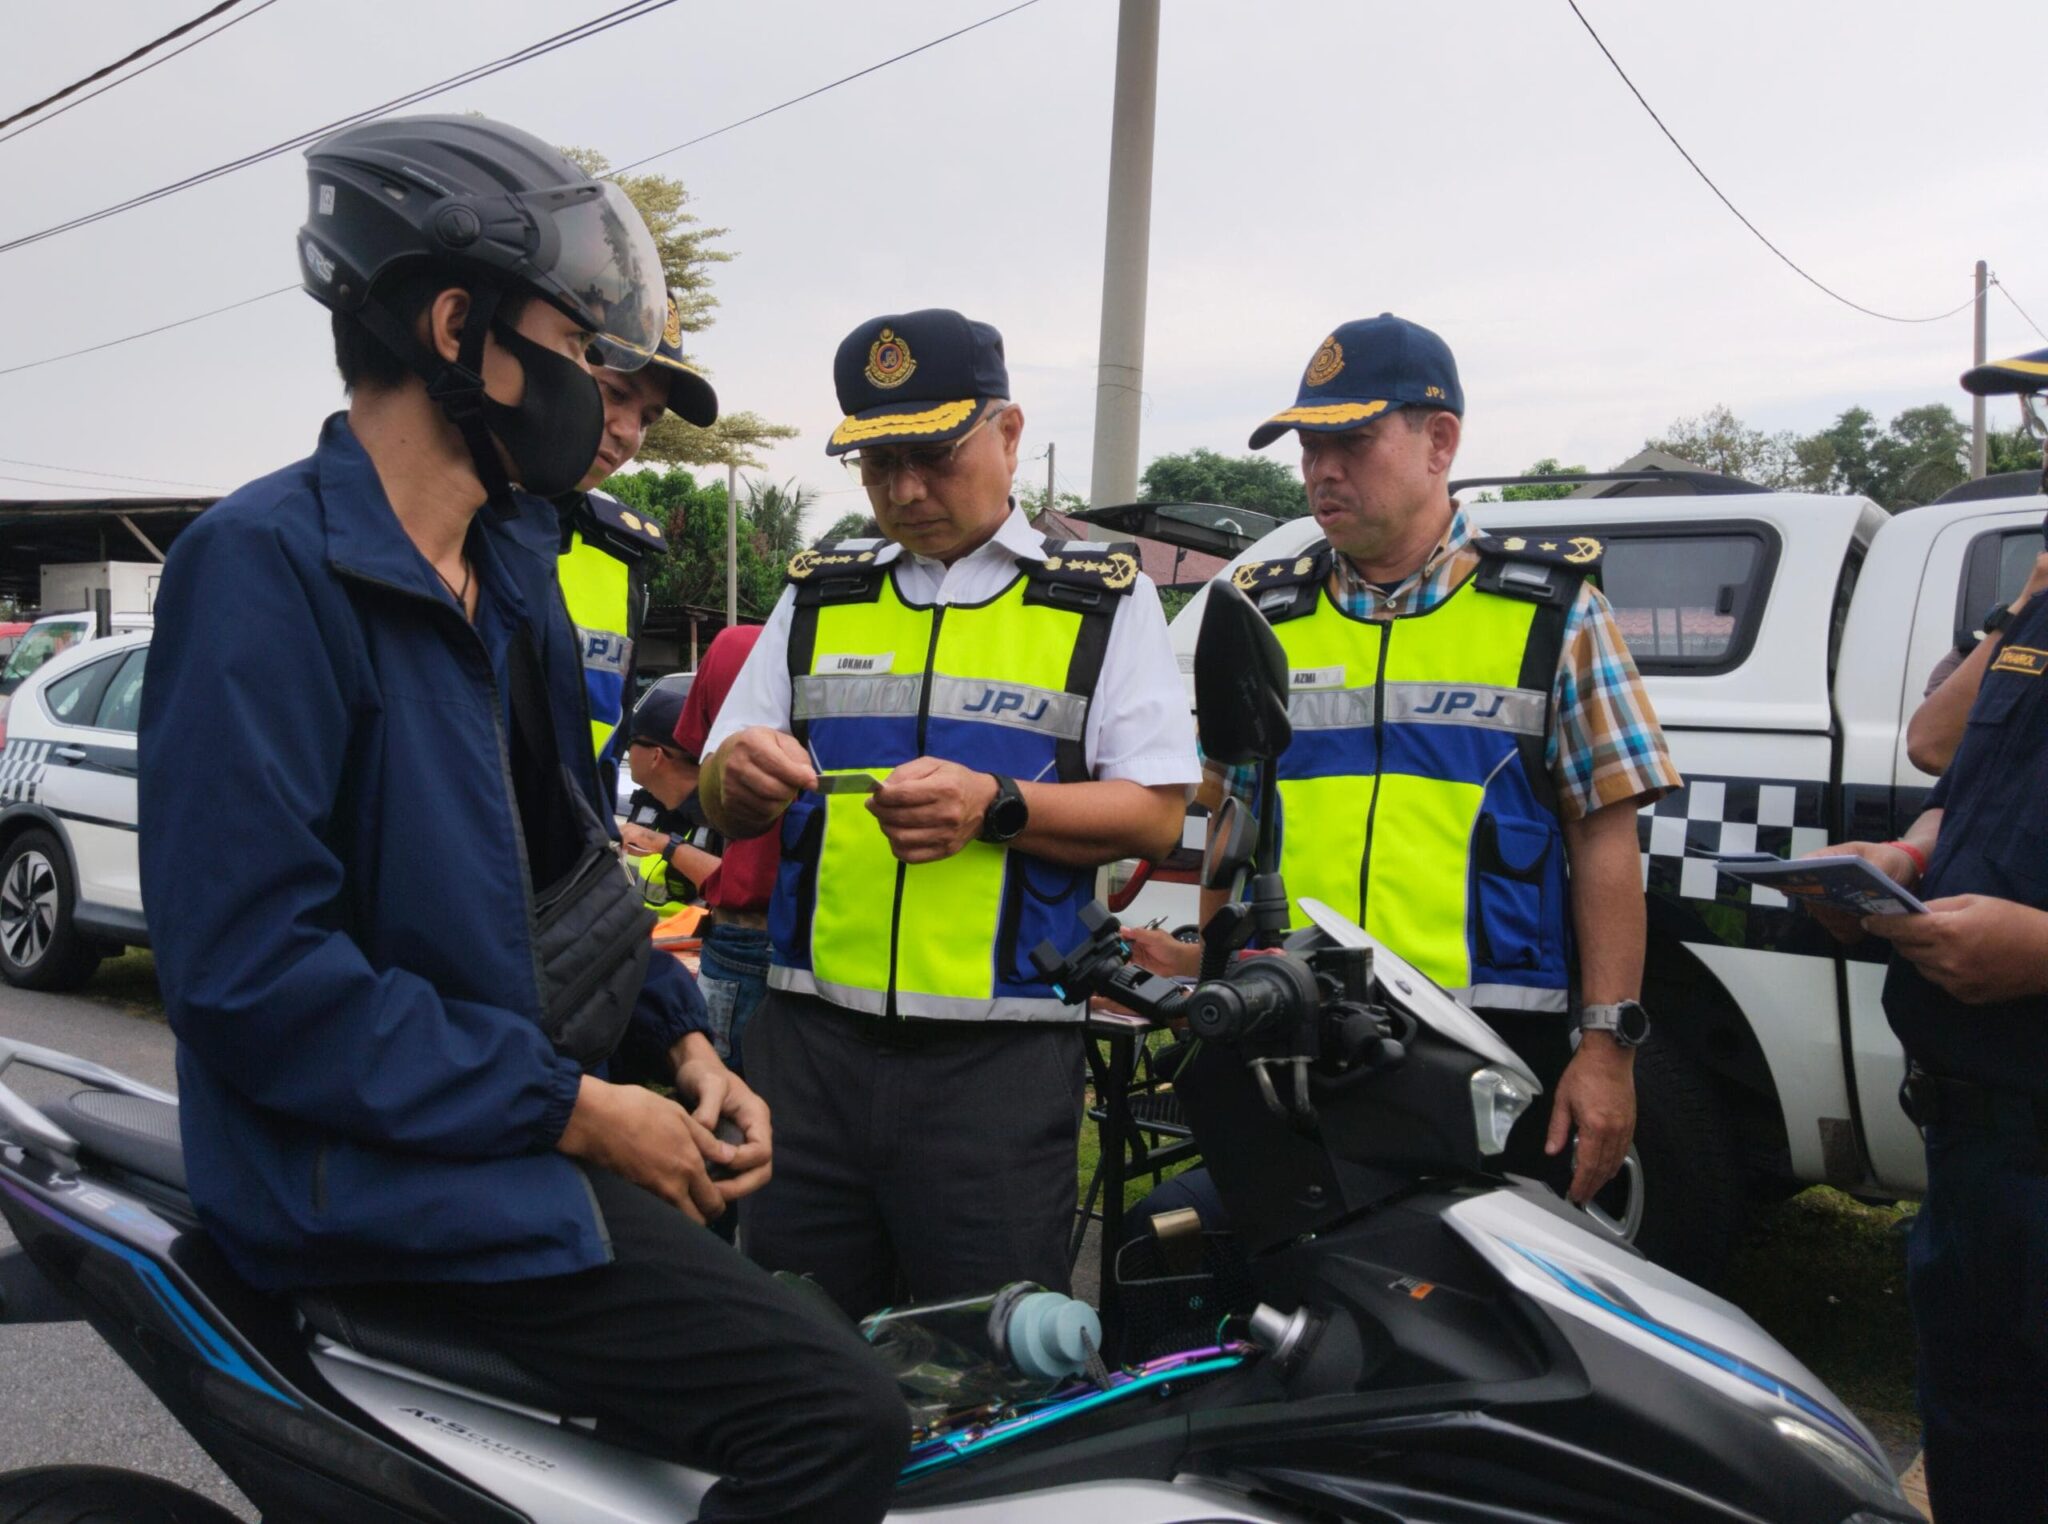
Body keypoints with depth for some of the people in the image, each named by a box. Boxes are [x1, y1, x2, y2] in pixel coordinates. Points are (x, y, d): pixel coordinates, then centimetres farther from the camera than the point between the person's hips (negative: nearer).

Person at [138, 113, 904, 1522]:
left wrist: (683, 1039, 7)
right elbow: (254, 971, -23)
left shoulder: (505, 563, 13)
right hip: (396, 1178, -10)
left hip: (534, 1099, 10)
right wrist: (572, 1114, -19)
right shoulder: (267, 566, -17)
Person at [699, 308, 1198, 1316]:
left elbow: (1156, 814, -2)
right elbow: (725, 809, 15)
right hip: (811, 1041, 3)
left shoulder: (1104, 601, 6)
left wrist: (994, 807, -17)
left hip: (999, 1060, -3)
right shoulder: (817, 596, 16)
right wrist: (738, 773, -8)